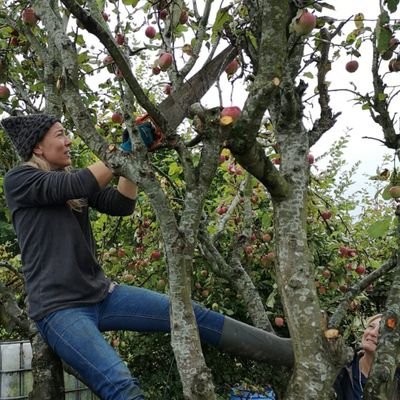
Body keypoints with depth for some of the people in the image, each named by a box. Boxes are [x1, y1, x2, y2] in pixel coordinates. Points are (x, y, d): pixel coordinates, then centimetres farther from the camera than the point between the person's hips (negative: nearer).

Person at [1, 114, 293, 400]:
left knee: (193, 315, -4)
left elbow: (121, 204, 5)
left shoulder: (75, 179, 16)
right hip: (59, 309, -6)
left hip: (102, 294, 7)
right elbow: (77, 187, -20)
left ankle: (289, 352, 0)